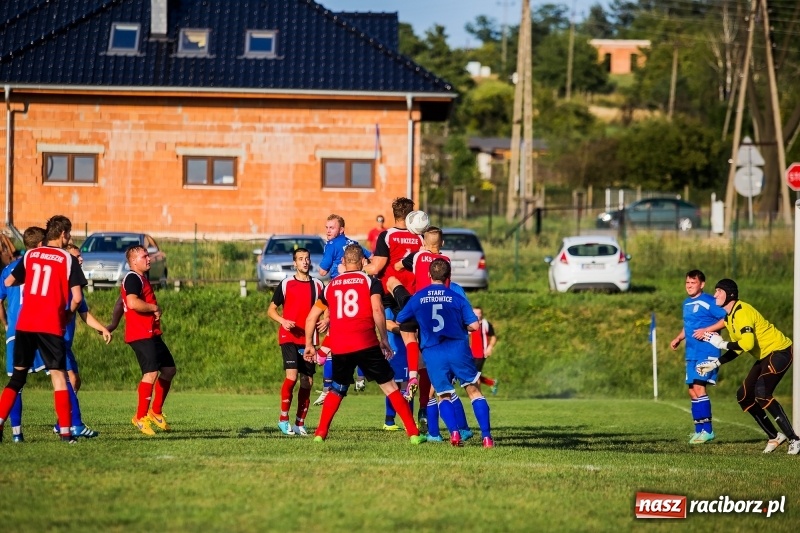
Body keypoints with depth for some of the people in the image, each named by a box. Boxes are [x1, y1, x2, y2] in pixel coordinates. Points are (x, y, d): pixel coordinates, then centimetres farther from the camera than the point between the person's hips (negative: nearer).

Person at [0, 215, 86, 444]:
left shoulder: (30, 255, 9)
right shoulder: (68, 259, -2)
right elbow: (77, 297, -8)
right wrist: (68, 314, 11)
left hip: (25, 324, 4)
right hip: (51, 326, -4)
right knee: (59, 375, 1)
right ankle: (65, 432, -4)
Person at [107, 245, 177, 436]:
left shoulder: (140, 278, 21)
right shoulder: (133, 278, -12)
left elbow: (120, 302, 28)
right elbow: (132, 302, -28)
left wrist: (113, 324, 33)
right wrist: (155, 308, -15)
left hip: (152, 334, 11)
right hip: (140, 334, -11)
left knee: (169, 369, 14)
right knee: (151, 373, -18)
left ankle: (156, 411, 23)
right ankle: (141, 417, -10)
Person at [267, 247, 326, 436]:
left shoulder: (318, 285, 9)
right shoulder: (285, 284, 2)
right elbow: (271, 310, 6)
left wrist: (326, 320, -5)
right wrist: (283, 321, -13)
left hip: (309, 340, 4)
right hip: (289, 337, -4)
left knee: (307, 382, 3)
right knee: (291, 376, -18)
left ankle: (300, 424, 13)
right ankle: (283, 419, -5)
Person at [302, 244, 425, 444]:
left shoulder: (331, 285, 17)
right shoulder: (370, 281, 6)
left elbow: (311, 318, 19)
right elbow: (377, 310, -10)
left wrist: (309, 344, 30)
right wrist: (384, 339, -3)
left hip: (339, 348, 3)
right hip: (366, 345, -3)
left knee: (337, 390, 23)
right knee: (390, 386, 4)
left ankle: (320, 433, 16)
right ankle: (413, 433, -1)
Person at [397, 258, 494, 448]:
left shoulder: (417, 298, 9)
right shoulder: (456, 298, 5)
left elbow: (399, 322, 17)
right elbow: (475, 325, 1)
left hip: (432, 352, 1)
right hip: (457, 347, -1)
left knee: (443, 395, 15)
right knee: (474, 390, 8)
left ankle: (454, 432, -10)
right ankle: (487, 436, -4)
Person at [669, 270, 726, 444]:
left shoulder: (708, 301, -10)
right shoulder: (687, 303, 17)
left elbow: (727, 318, -16)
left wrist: (706, 330, -21)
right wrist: (678, 338, 13)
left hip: (707, 351, -9)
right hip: (692, 352, 9)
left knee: (698, 387, -15)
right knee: (692, 390, 9)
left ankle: (707, 430, -12)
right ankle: (699, 430, 16)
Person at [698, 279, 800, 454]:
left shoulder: (742, 312, -22)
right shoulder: (729, 316, 9)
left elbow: (747, 343, -33)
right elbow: (737, 349, 15)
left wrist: (722, 344, -22)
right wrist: (715, 363, 7)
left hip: (779, 350, -10)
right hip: (765, 357, 10)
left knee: (762, 393, -26)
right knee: (744, 397, 6)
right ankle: (774, 437, 14)